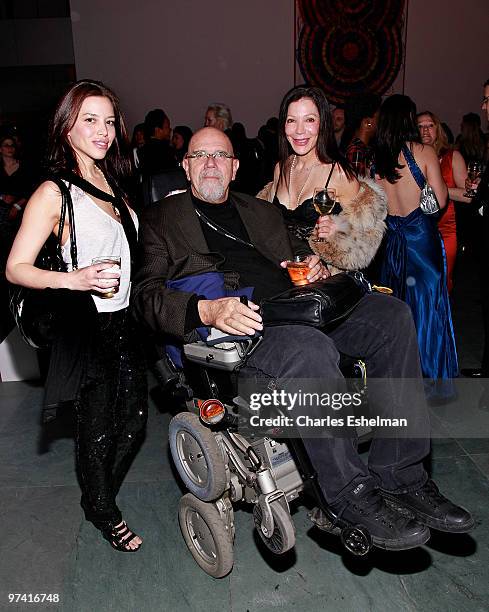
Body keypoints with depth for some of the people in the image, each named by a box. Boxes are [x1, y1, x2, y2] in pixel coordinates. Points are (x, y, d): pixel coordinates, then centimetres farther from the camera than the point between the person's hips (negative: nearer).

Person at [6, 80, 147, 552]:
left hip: (123, 320, 7)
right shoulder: (54, 193, -11)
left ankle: (102, 498, 41)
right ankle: (102, 512, 36)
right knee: (97, 429, 9)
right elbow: (16, 268, -15)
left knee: (133, 423, 15)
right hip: (87, 324, -7)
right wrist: (74, 278, -28)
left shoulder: (111, 185, 11)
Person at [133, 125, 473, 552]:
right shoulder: (161, 220, 14)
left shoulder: (262, 211, 29)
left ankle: (400, 473, -13)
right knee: (309, 348, -36)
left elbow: (301, 253, 31)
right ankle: (351, 492, -17)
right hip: (234, 326, -5)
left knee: (392, 314, -19)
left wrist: (316, 268, 4)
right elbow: (147, 295, 0)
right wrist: (207, 310, -20)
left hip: (297, 310, 6)